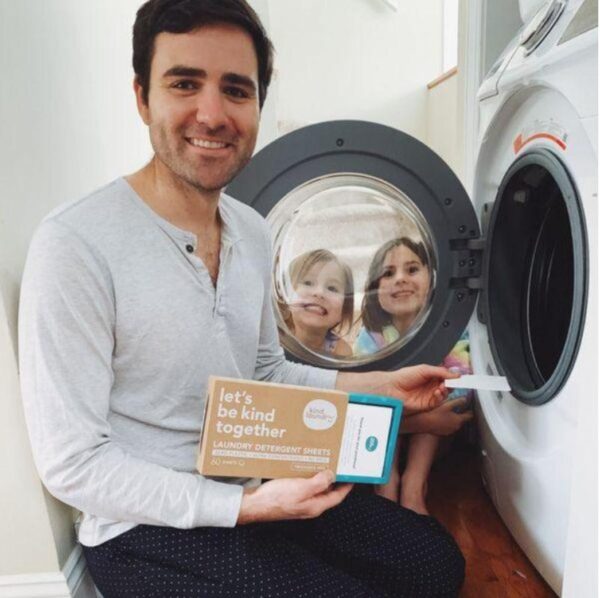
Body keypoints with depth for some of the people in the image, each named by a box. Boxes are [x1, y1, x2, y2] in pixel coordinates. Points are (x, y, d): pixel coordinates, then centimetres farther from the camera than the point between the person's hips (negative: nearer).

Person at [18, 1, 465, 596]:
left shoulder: (253, 231, 1)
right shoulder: (75, 246, -22)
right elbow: (72, 466, -19)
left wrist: (385, 386, 2)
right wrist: (246, 507, -24)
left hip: (257, 483, 6)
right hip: (149, 525, -6)